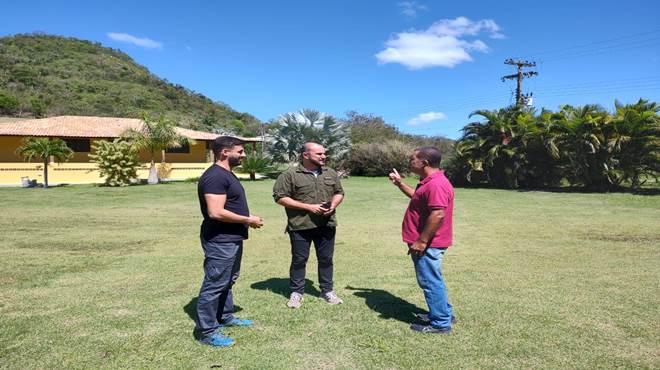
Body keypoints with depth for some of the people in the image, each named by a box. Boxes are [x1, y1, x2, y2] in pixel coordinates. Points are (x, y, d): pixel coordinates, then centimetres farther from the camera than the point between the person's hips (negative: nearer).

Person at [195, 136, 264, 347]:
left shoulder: (226, 174, 13)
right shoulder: (215, 176, -21)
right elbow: (216, 212, -28)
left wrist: (247, 218, 9)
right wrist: (248, 220, -18)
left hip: (232, 239, 11)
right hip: (220, 241, -11)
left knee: (228, 281, 22)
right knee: (214, 284, -1)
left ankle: (225, 317, 38)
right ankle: (207, 331, 10)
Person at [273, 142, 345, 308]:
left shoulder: (331, 173, 9)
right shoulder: (290, 174, -7)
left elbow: (339, 193, 18)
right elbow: (280, 197, -11)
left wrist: (333, 205, -6)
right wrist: (308, 207, -15)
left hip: (326, 225, 4)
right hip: (300, 226, -4)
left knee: (326, 259, 12)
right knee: (299, 260, 6)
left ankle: (327, 291, 26)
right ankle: (297, 292, 21)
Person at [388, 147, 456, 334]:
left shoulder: (436, 184, -23)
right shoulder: (430, 182, 13)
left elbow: (438, 215, -29)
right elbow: (418, 197, 31)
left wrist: (421, 242, -26)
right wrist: (399, 183, 27)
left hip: (428, 244, -11)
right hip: (425, 242, 11)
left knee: (431, 282, 1)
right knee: (433, 281, 21)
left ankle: (440, 323, 13)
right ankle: (444, 313, 35)